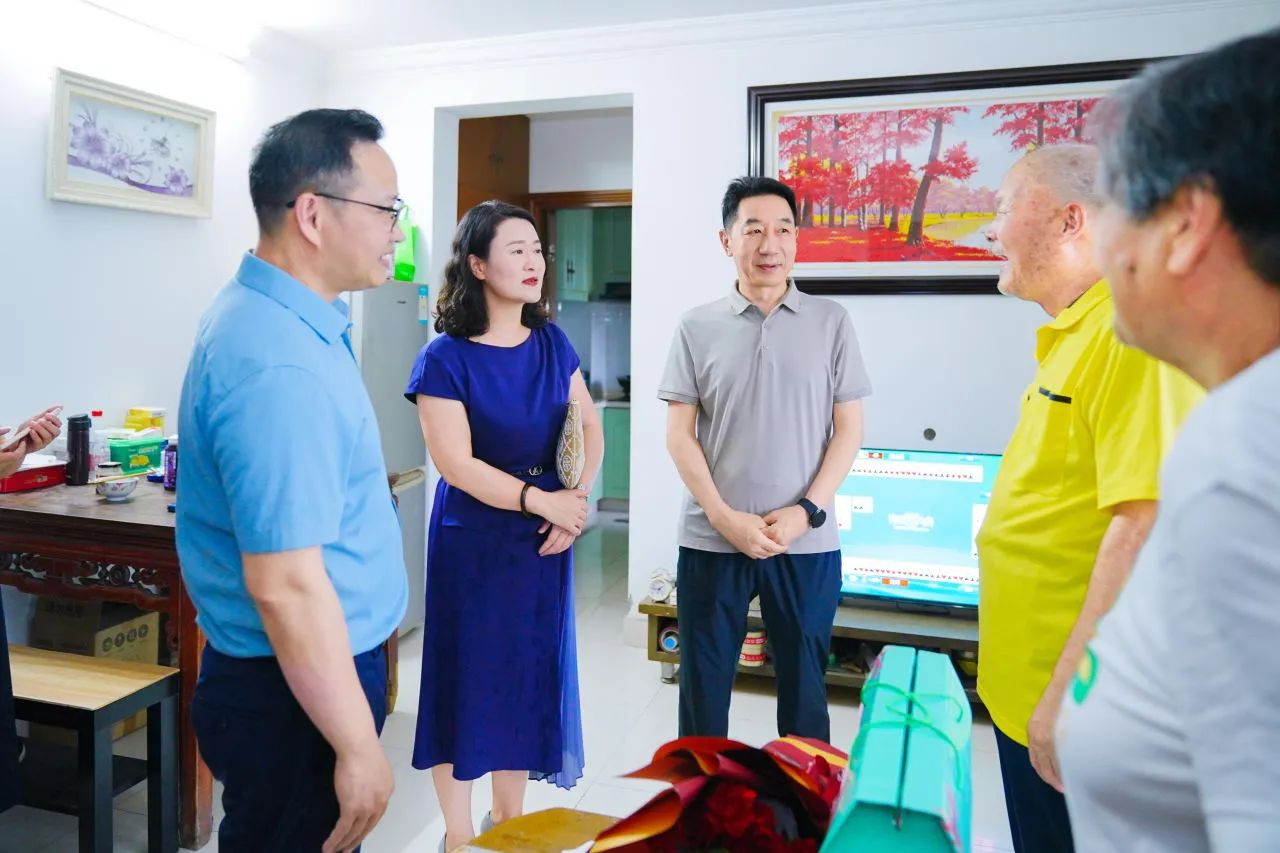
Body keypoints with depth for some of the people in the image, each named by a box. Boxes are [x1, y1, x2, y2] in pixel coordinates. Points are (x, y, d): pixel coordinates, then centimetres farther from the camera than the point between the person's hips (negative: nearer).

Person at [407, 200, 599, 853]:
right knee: (465, 674, 7)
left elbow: (590, 426, 6)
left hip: (543, 537, 5)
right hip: (471, 538, -5)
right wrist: (542, 499, -19)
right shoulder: (444, 358, -13)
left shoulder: (551, 343, 3)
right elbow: (455, 463, -17)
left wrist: (579, 497, -9)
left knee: (531, 671, 14)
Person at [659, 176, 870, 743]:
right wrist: (725, 517, -11)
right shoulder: (697, 328, 2)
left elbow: (849, 429, 2)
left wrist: (807, 511, -10)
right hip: (711, 541, 0)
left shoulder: (831, 321, 3)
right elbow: (679, 435, 0)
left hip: (807, 544, 0)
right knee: (702, 686, 11)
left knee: (804, 687, 13)